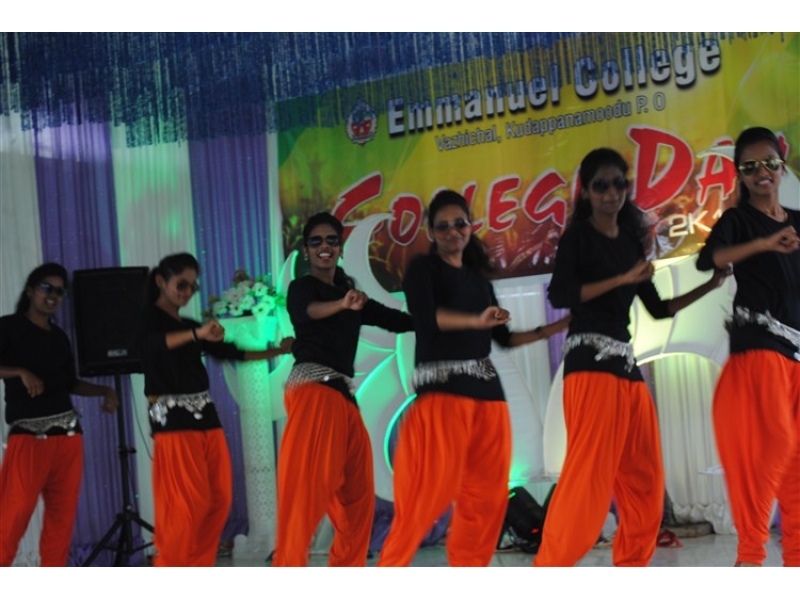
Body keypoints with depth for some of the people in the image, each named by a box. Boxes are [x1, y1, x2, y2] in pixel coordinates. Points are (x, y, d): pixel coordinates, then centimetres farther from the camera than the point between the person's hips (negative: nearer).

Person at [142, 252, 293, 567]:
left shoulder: (192, 326, 20)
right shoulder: (148, 318, -1)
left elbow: (230, 352, 24)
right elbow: (150, 344, -25)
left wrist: (276, 351, 20)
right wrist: (197, 335, -41)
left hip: (205, 414, 7)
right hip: (173, 417, -7)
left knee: (219, 498, 3)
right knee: (187, 502, -11)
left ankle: (196, 570, 12)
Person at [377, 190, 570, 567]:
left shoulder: (479, 277, 19)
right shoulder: (423, 268, 1)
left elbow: (503, 338, 22)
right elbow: (425, 316, -19)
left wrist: (556, 328, 19)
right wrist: (476, 321, -31)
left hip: (487, 391, 7)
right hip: (441, 388, -7)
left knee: (486, 493, 5)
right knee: (430, 490, -12)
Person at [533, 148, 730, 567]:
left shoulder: (631, 241, 17)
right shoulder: (579, 235, -2)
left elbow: (658, 309, 22)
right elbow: (559, 295, -18)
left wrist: (711, 285, 16)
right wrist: (623, 279, -18)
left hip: (626, 362, 8)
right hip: (590, 361, -8)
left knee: (644, 479, 7)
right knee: (589, 472, -15)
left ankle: (630, 570, 17)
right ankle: (548, 570, -10)